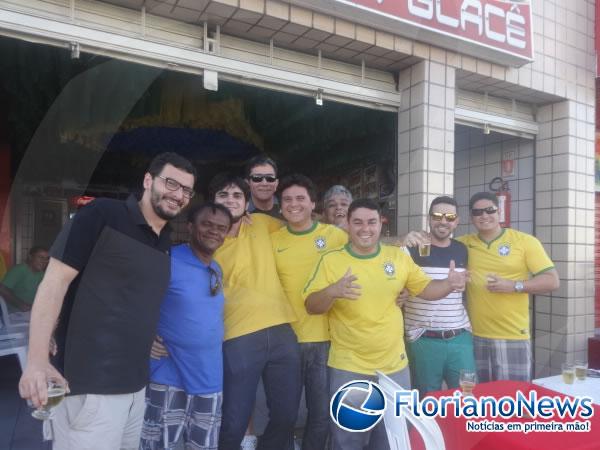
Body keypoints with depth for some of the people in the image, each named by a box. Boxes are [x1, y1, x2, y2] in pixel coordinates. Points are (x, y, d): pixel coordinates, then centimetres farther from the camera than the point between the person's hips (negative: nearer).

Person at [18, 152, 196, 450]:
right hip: (91, 383, -7)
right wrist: (37, 360, -19)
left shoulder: (167, 243, 10)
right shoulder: (103, 214, -10)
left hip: (136, 383, 7)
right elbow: (56, 280, -13)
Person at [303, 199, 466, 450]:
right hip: (348, 369, -3)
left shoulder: (398, 257, 2)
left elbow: (425, 289, 8)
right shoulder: (331, 260, -7)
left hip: (394, 366, 3)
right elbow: (311, 306, -10)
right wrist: (332, 291, -31)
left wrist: (449, 284, -13)